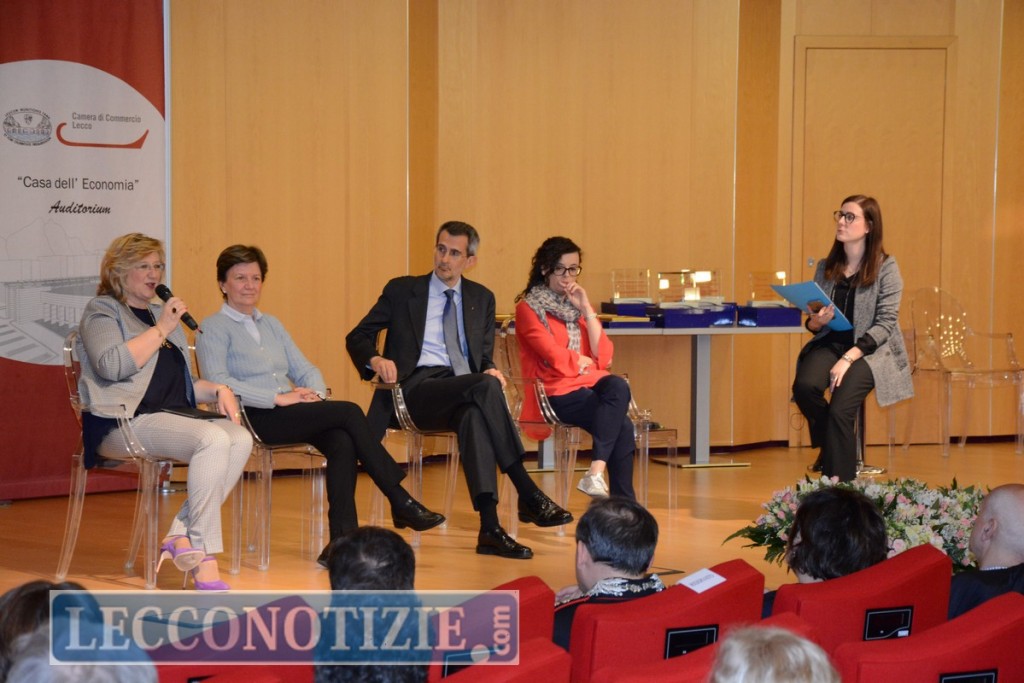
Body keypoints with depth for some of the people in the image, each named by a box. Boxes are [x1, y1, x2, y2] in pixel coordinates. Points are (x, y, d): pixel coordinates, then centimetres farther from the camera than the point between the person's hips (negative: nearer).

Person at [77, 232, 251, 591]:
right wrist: (161, 330, -9)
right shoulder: (102, 310, 7)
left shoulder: (161, 313, 28)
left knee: (241, 438, -25)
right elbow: (111, 365, -14)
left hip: (175, 417, 7)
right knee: (213, 438, -33)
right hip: (126, 422, -7)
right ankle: (204, 559, -31)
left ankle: (182, 536, -25)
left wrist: (218, 390, 10)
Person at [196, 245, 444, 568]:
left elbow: (305, 369, 21)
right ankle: (401, 502, -17)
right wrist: (280, 398, -19)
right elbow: (218, 382, -14)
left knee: (342, 441, -27)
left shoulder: (271, 325, 25)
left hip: (290, 414, 6)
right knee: (348, 412, -22)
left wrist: (314, 392, -4)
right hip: (252, 419, -6)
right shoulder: (214, 328, 2)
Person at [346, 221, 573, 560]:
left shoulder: (481, 298, 19)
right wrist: (375, 360, -15)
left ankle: (489, 528, -46)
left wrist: (490, 369, -5)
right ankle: (528, 494, -36)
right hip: (415, 389, -3)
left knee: (475, 415, -38)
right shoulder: (402, 290, 9)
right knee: (485, 387, -34)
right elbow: (356, 337, 8)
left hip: (464, 390, 3)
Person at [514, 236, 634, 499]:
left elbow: (603, 356, 7)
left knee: (617, 386, -31)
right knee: (621, 425, -28)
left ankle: (596, 473, -37)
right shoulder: (528, 308, 3)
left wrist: (586, 310, 2)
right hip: (556, 392, -5)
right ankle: (624, 503, -27)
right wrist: (584, 361, 5)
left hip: (590, 385, 5)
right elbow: (555, 357, -11)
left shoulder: (578, 305, 20)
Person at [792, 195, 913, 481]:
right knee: (804, 386, -29)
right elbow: (813, 322, 16)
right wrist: (816, 322, -10)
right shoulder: (826, 267, 13)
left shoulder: (886, 268, -2)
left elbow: (885, 324, -9)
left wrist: (848, 358, -20)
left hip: (869, 350, -4)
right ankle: (829, 447, -1)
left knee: (840, 411, -28)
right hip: (830, 343, 4)